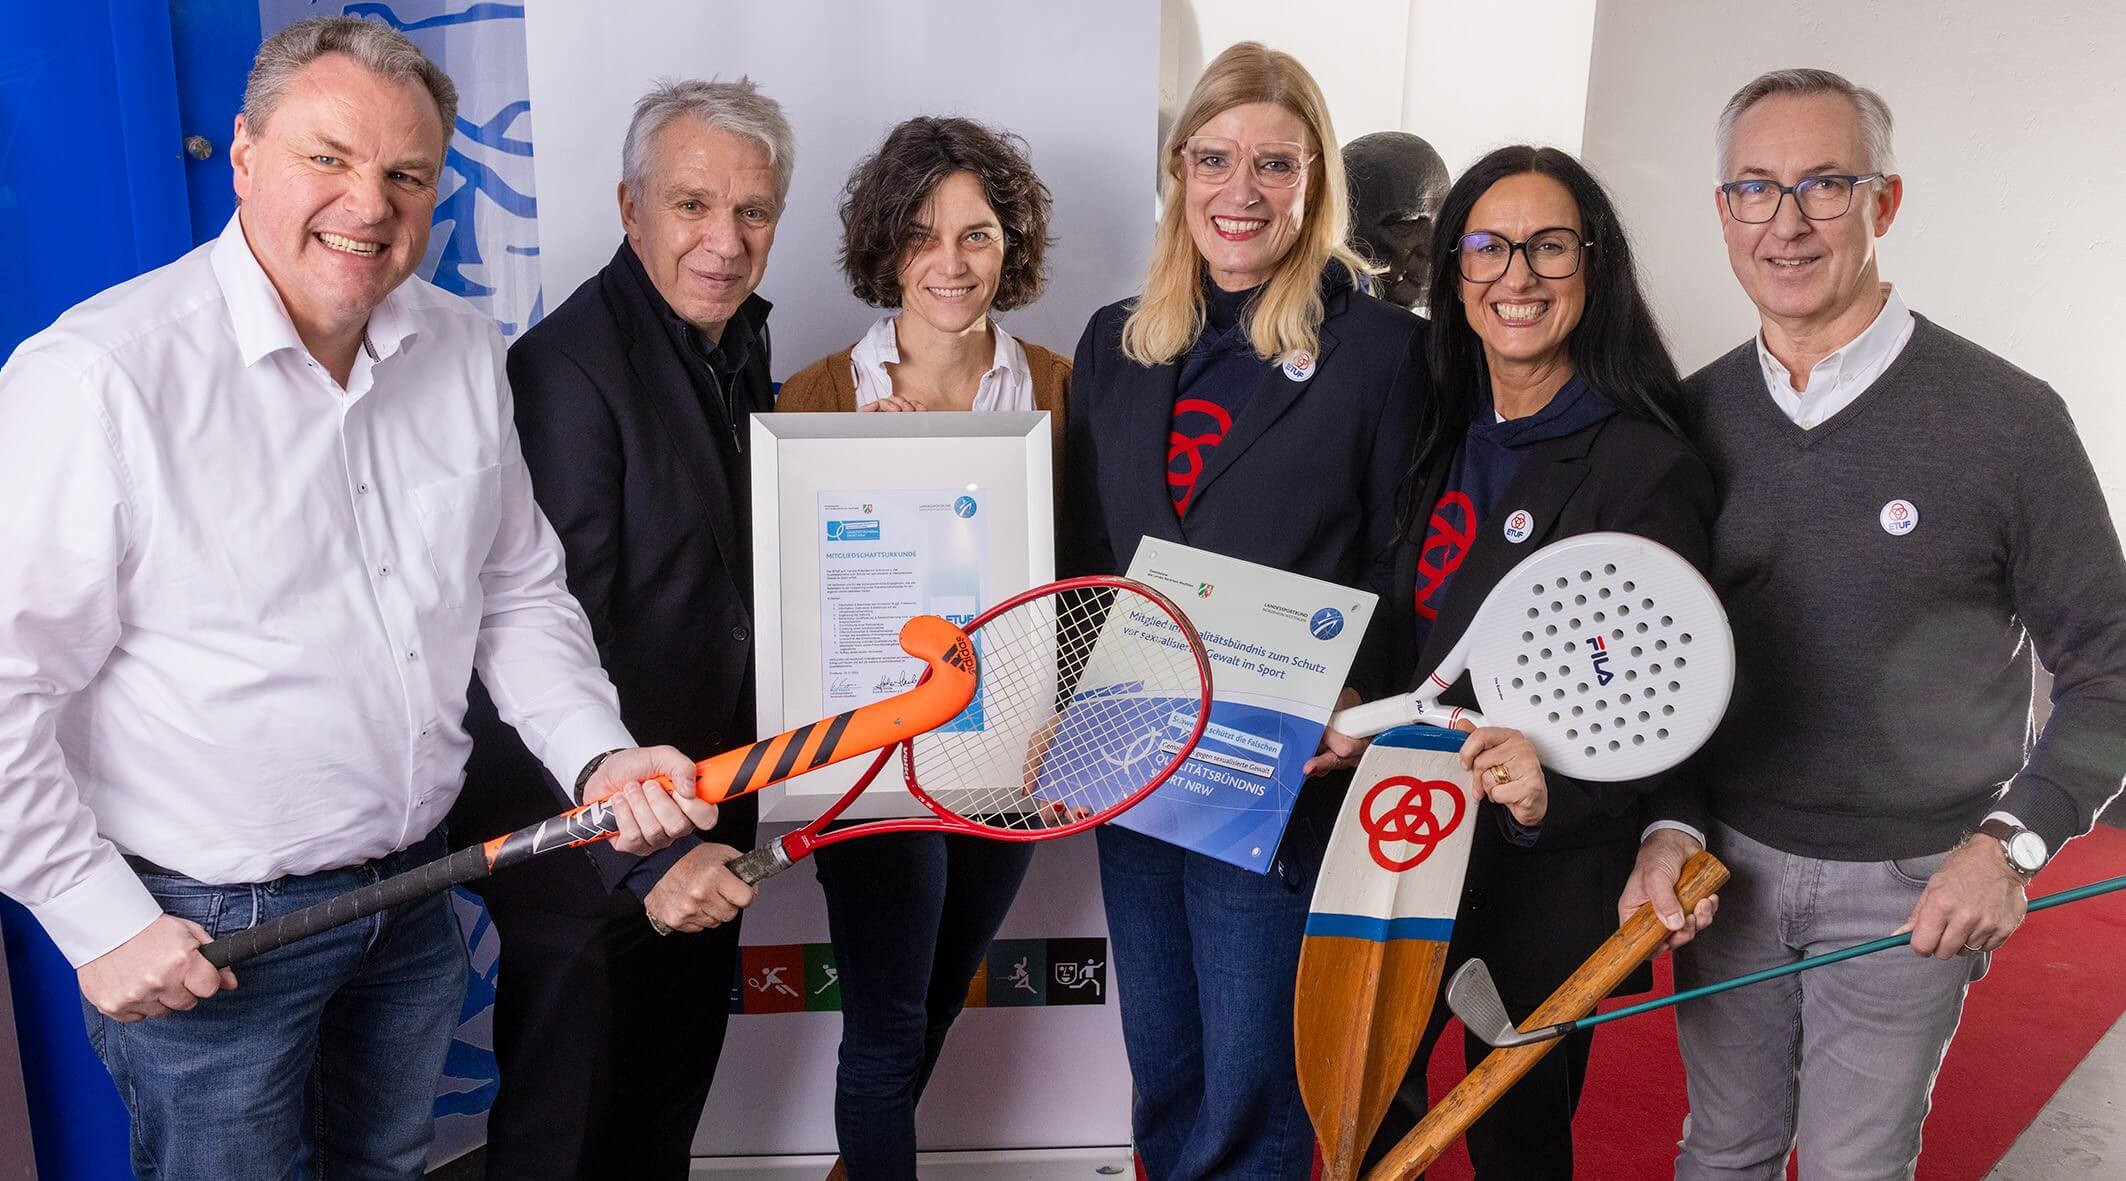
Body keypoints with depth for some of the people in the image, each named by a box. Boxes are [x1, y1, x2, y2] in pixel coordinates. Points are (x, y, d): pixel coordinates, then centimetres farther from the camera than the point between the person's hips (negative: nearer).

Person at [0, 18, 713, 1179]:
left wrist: (598, 757, -7)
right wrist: (102, 922, -15)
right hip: (203, 932, -6)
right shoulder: (97, 376, -22)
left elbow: (519, 595, 7)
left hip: (415, 892, 6)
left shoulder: (464, 350, -1)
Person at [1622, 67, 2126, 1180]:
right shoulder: (1694, 416, -1)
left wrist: (2011, 844, -15)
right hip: (1723, 862, 3)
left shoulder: (2005, 417, -12)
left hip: (1913, 888, -3)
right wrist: (1668, 824, -6)